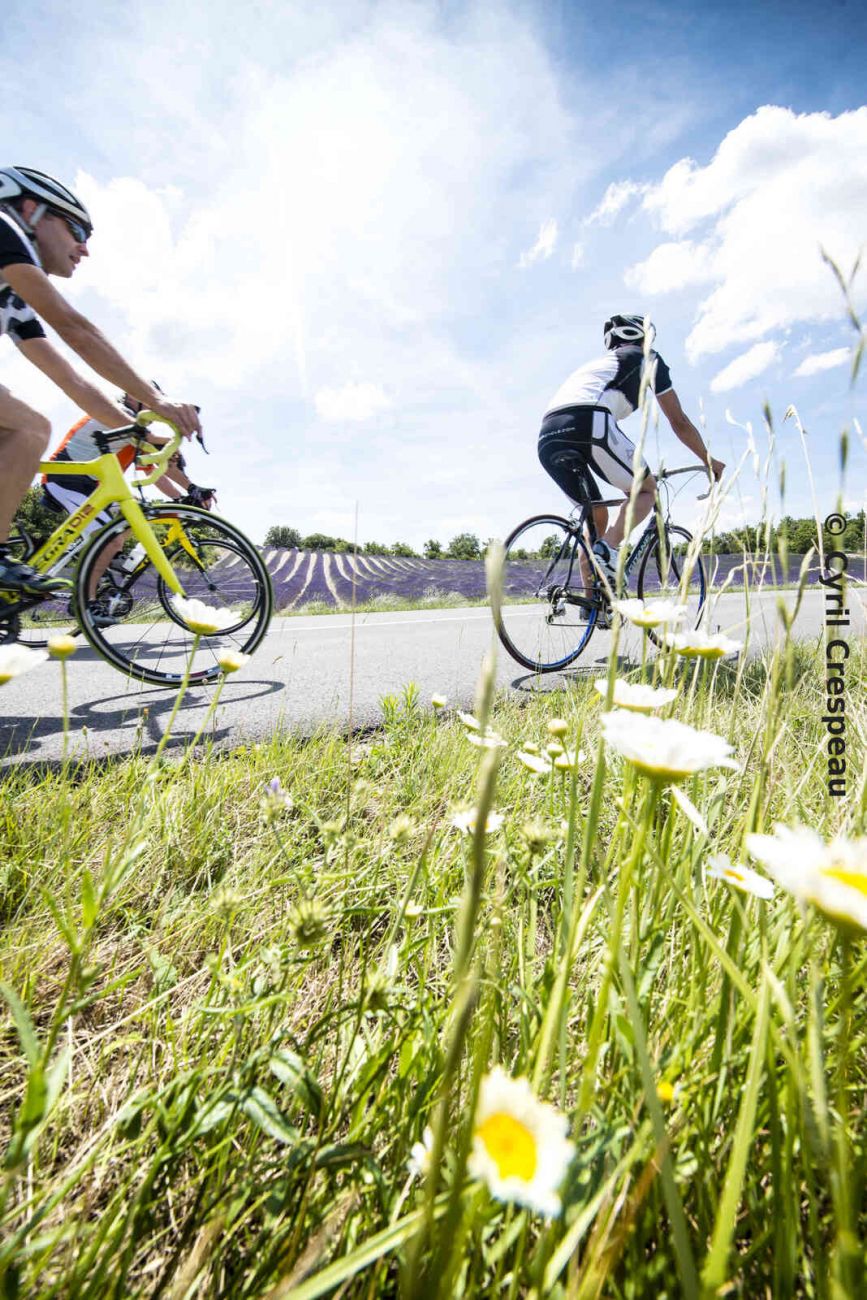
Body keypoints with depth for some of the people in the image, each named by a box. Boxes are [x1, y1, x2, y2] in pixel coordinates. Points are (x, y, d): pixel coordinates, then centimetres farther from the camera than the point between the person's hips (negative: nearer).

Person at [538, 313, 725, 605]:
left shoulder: (595, 364, 41)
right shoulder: (646, 357, 23)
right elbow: (679, 421, 21)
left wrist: (636, 470, 53)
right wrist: (708, 460, 33)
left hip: (548, 438, 6)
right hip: (587, 424, -6)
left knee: (597, 516, 20)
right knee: (646, 490, 14)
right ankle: (608, 549, -12)